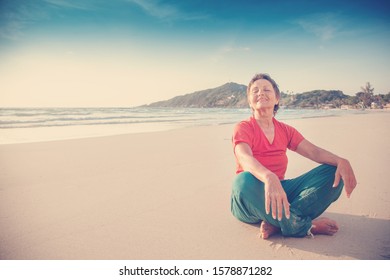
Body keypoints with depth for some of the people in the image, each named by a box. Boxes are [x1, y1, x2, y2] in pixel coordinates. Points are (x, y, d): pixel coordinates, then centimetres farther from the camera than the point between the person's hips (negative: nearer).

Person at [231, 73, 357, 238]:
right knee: (246, 180, -40)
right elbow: (244, 157, -28)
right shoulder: (243, 128, -8)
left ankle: (275, 223, -26)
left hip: (280, 191, 5)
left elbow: (314, 151, -1)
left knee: (334, 172, -9)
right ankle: (306, 226, -21)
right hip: (250, 202, -5)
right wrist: (269, 178, -49)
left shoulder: (286, 131, 9)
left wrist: (341, 162, -24)